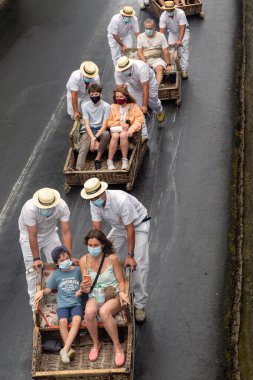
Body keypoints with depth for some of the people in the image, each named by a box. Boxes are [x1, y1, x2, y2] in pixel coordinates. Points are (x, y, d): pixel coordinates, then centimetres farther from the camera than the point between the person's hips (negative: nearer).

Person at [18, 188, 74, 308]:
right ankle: (35, 302, 8)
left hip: (50, 233, 3)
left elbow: (66, 232, -28)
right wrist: (36, 258, -27)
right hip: (28, 234, -3)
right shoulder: (30, 208, -39)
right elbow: (32, 236, -32)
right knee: (33, 268, -4)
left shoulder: (62, 207, -31)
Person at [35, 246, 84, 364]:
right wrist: (42, 291, -5)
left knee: (77, 319, -33)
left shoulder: (77, 270, 9)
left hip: (76, 303, -1)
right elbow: (49, 289, 16)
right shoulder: (56, 274, 12)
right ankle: (69, 349, -30)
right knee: (63, 321, -31)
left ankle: (65, 349, -37)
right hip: (63, 304, 1)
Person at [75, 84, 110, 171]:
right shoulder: (85, 106, 1)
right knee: (83, 148, -28)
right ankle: (78, 169, -48)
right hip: (88, 130, 1)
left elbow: (105, 125, -11)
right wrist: (93, 139, -20)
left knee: (106, 134, -37)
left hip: (100, 129, -1)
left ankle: (98, 159, -19)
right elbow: (87, 124, -5)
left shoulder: (106, 106, -5)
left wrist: (95, 138, -25)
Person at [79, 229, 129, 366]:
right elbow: (87, 289, 2)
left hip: (113, 296, -2)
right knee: (89, 312, -34)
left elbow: (121, 281, 2)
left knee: (104, 311, -37)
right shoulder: (84, 261, 2)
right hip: (94, 297, 2)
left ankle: (118, 347, -20)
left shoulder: (112, 258, -6)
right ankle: (96, 343, -6)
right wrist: (84, 288, -22)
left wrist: (121, 292, -19)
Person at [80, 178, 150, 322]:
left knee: (140, 264, -16)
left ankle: (140, 305, -8)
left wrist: (130, 256, -28)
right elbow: (96, 229, -13)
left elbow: (130, 229, -32)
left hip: (139, 225, -7)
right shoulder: (94, 204, -18)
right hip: (119, 227, 7)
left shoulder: (121, 200, -38)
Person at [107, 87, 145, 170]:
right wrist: (120, 123, -11)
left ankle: (125, 160, -31)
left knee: (123, 134, -36)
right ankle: (109, 161, -36)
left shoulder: (133, 106, 7)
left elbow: (139, 120, -5)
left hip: (128, 130, -1)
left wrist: (131, 129, -21)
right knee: (115, 135, -34)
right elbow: (109, 122, 6)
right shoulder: (113, 107, 13)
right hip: (116, 129, 1)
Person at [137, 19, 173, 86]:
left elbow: (166, 52, 3)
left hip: (157, 59, -1)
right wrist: (145, 62, -15)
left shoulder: (160, 36, 6)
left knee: (159, 68, -35)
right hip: (145, 59, 1)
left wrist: (168, 65, -6)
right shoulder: (140, 37, 10)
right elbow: (139, 52, 2)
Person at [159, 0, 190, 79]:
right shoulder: (163, 16, -22)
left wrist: (179, 40, -40)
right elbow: (162, 30, -23)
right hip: (172, 32, 3)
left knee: (183, 50, -15)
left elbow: (182, 28, -32)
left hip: (183, 31, -3)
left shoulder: (180, 13, -31)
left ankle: (184, 71, -18)